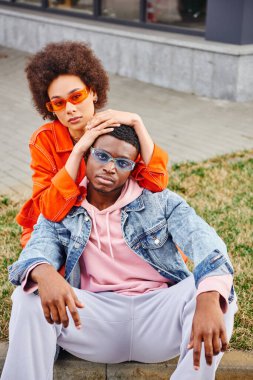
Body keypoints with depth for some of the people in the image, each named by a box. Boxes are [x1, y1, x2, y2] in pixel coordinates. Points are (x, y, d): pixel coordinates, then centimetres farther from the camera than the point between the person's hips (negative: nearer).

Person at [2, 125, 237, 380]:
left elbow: (202, 239, -13)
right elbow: (37, 249, -9)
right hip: (96, 317, 0)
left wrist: (209, 300, -36)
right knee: (30, 297, -24)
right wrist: (44, 273, -38)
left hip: (160, 314, 0)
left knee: (217, 294, -27)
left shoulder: (159, 200, 4)